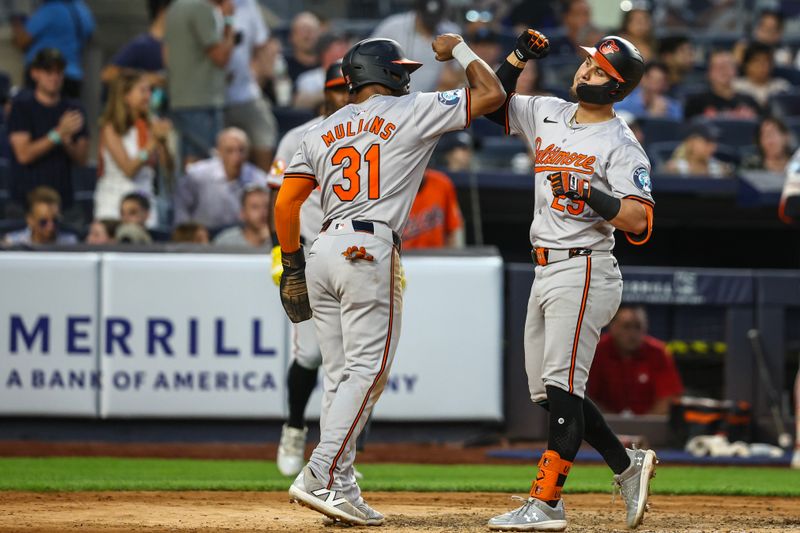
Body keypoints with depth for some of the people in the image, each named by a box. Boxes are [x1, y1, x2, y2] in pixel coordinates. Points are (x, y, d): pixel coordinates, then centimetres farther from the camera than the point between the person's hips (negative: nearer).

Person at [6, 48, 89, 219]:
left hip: (63, 199, 3)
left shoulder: (73, 109, 12)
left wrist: (67, 141, -14)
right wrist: (58, 133, -16)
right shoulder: (22, 106, 0)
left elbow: (82, 158, 7)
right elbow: (23, 154, -10)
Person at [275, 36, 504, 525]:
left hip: (324, 249, 7)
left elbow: (287, 201, 13)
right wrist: (459, 49, 20)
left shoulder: (323, 131, 18)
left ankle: (340, 490, 5)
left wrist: (292, 265, 19)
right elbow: (492, 94, 4)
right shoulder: (411, 111, 4)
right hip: (370, 251, -7)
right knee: (368, 369, -7)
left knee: (342, 375, 9)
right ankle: (322, 476, -19)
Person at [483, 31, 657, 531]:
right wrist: (519, 57, 8)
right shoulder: (549, 114, 12)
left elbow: (640, 221, -18)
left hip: (584, 271, -8)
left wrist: (590, 194, -31)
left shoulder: (620, 144, -9)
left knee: (562, 386, -13)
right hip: (545, 272, 8)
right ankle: (628, 465, 23)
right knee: (547, 392, 10)